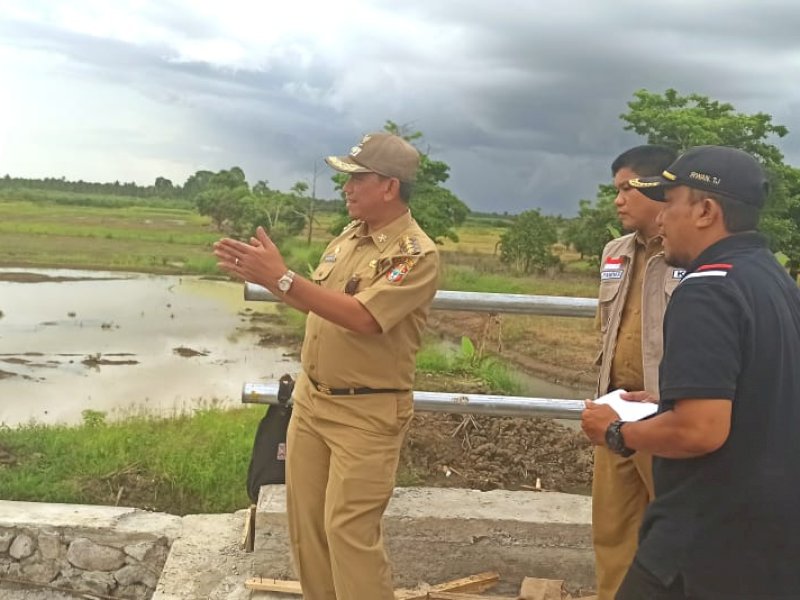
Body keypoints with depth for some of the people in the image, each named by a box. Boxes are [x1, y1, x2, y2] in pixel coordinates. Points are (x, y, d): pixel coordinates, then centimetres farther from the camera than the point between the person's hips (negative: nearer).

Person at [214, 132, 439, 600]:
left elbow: (362, 317, -28)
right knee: (305, 521, 14)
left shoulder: (417, 254, -17)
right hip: (311, 398, 8)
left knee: (349, 530, -6)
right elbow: (318, 301, 15)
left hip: (367, 413, -8)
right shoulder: (348, 238, 9)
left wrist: (282, 278, -28)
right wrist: (258, 271, 2)